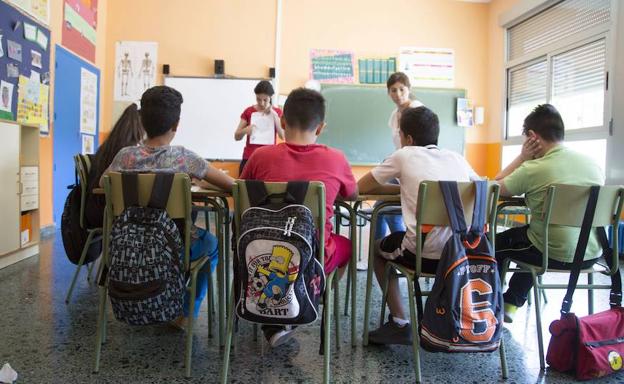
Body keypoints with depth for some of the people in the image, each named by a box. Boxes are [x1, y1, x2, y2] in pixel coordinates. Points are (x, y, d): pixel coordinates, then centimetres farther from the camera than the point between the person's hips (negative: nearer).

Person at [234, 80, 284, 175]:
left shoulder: (277, 112, 5)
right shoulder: (248, 111, 4)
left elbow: (283, 136, -6)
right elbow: (237, 137, 5)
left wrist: (274, 115, -13)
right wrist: (245, 130, -15)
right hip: (249, 158, 1)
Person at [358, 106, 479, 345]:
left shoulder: (404, 156, 3)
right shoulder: (456, 158, 12)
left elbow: (361, 187, 10)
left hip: (424, 255, -4)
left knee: (379, 247, 25)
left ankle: (399, 324, 20)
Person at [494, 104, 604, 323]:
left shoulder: (532, 169, -19)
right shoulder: (593, 163, -1)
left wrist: (522, 157, 0)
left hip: (555, 256, -6)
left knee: (496, 243, 19)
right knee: (527, 233, 33)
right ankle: (511, 303, 41)